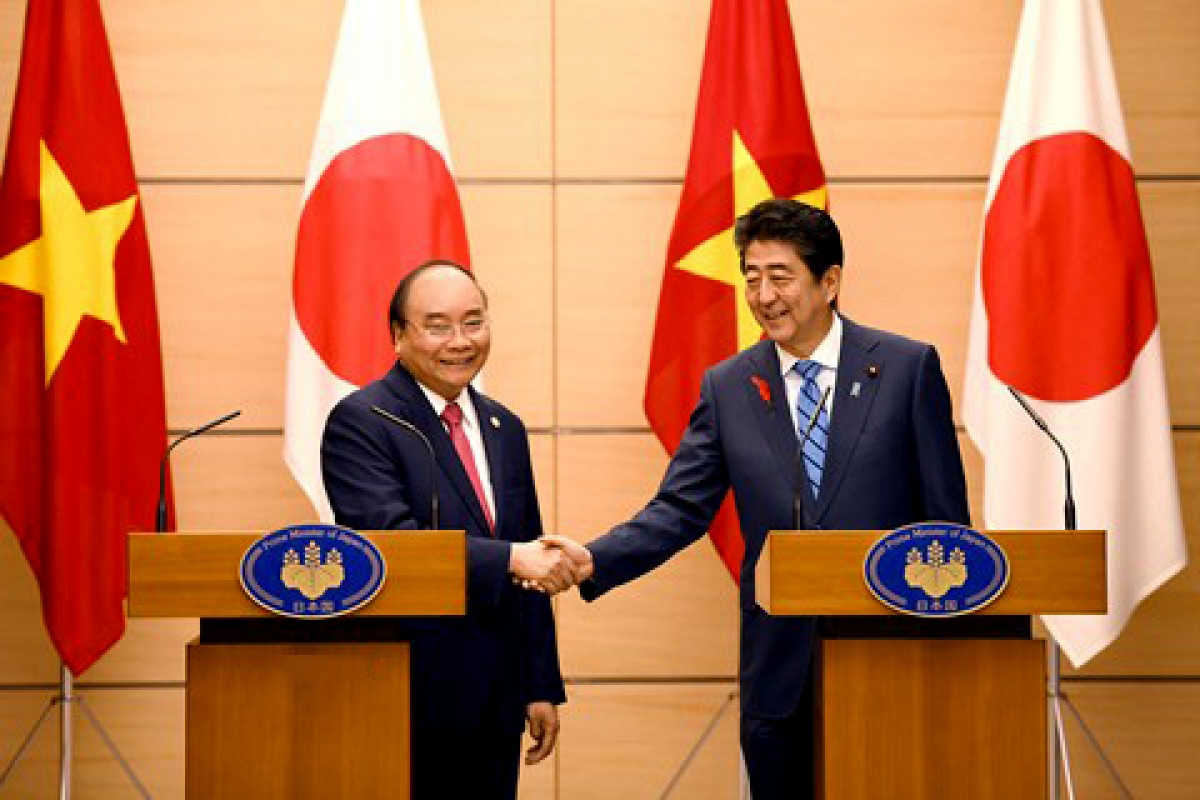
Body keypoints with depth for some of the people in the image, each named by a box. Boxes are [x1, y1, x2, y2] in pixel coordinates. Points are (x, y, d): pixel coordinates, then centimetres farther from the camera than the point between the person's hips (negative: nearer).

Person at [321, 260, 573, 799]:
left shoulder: (505, 429, 15)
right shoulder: (360, 422, -8)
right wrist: (510, 558, -29)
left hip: (496, 706, 6)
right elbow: (390, 537, -22)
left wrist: (543, 688, 14)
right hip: (411, 703, -6)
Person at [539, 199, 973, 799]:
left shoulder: (908, 367, -1)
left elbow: (946, 516, 0)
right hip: (780, 674, 2)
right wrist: (595, 561, -17)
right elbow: (681, 508, 1)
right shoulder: (726, 388, 6)